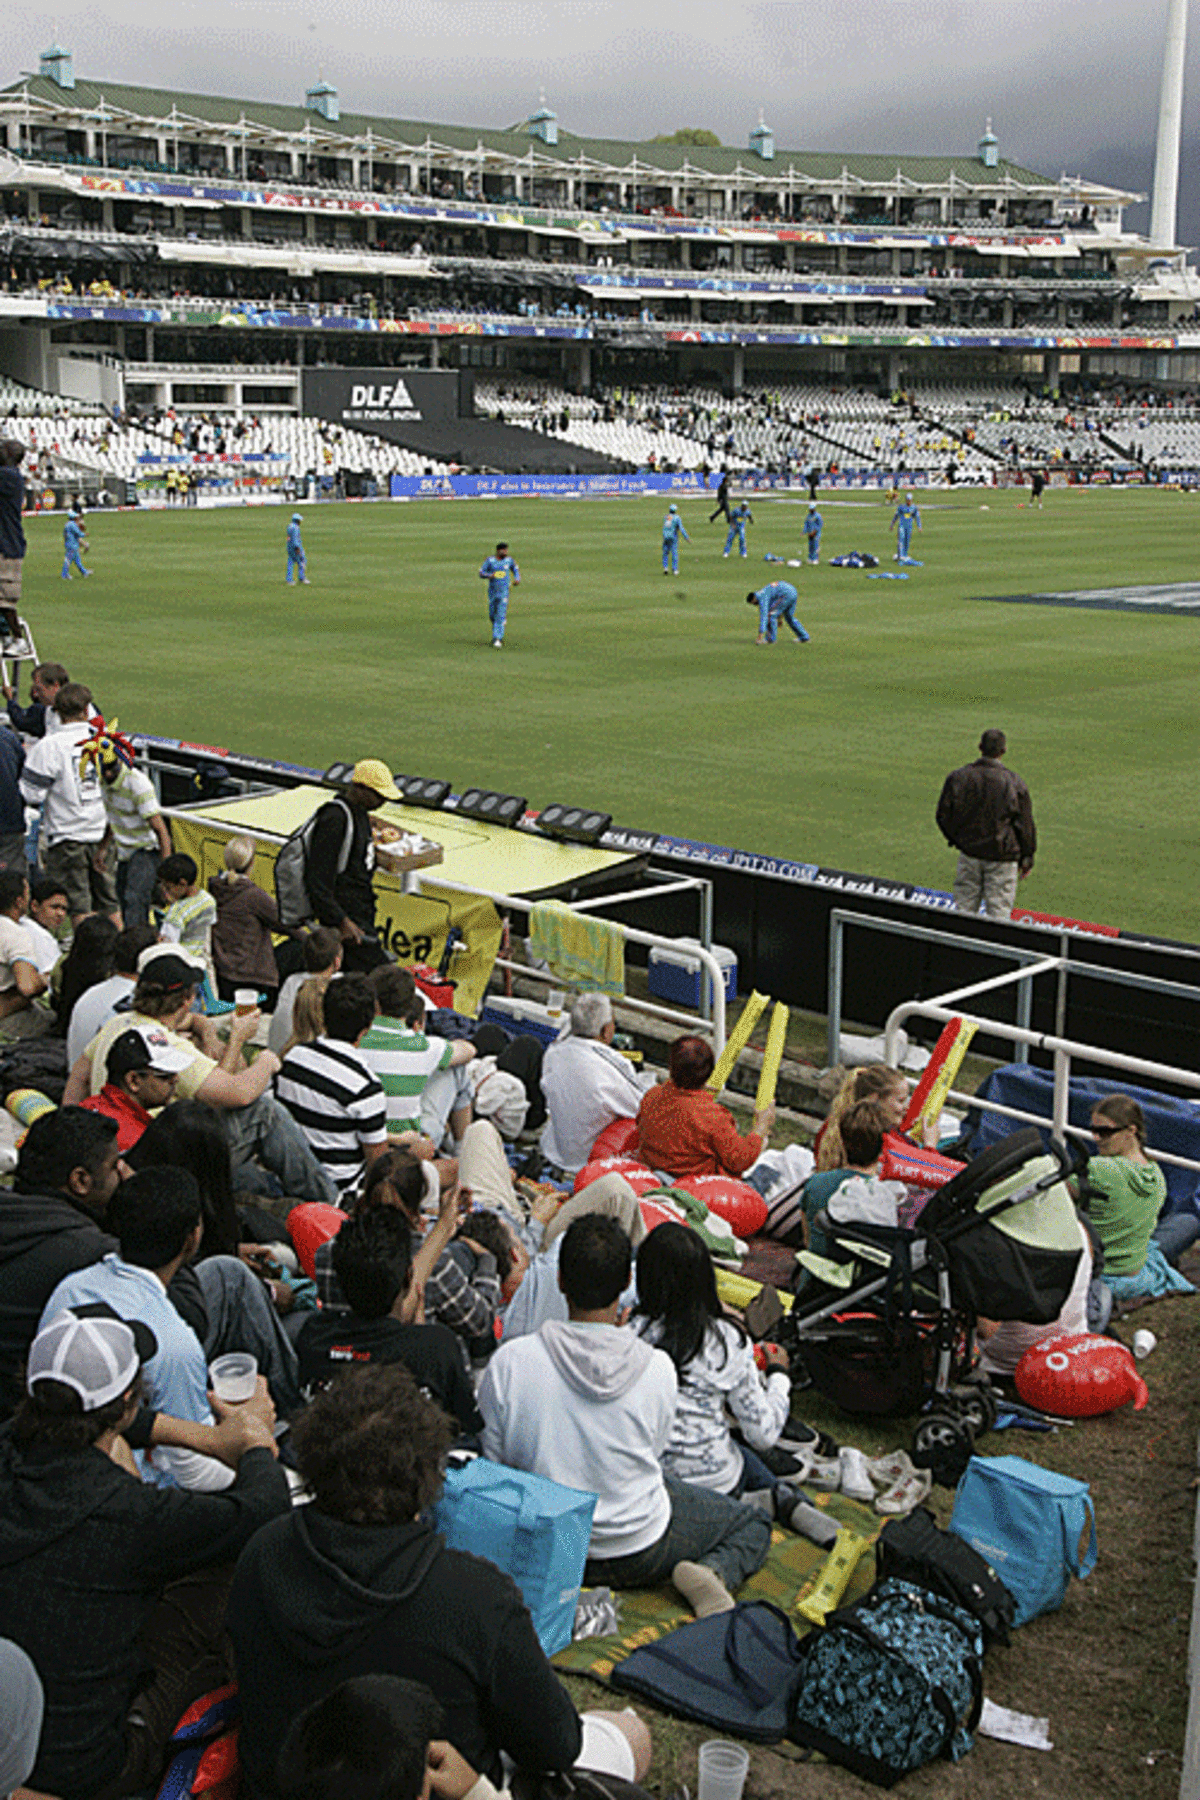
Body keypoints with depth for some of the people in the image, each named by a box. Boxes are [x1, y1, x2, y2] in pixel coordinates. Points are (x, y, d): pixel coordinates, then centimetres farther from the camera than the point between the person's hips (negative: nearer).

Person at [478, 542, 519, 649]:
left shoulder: (509, 560, 2)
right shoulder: (490, 560, -4)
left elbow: (515, 569, 22)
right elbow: (481, 574, -3)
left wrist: (517, 579, 5)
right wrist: (489, 575, -22)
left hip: (504, 592, -1)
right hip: (492, 591, 1)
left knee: (500, 615, -11)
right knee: (492, 615, 10)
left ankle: (497, 639, -13)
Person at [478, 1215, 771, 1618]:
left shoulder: (509, 1362, -19)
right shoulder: (657, 1368, -20)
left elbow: (494, 1460, -8)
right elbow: (654, 1449, -3)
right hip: (639, 1549, -3)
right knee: (752, 1524, 20)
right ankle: (711, 1572, -8)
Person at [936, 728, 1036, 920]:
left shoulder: (957, 777, -2)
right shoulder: (1014, 783, -8)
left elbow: (943, 815, 3)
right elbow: (1025, 823, -2)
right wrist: (1027, 857, 8)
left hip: (968, 855, 2)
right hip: (1003, 857, -2)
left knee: (963, 909, 10)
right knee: (998, 912, 2)